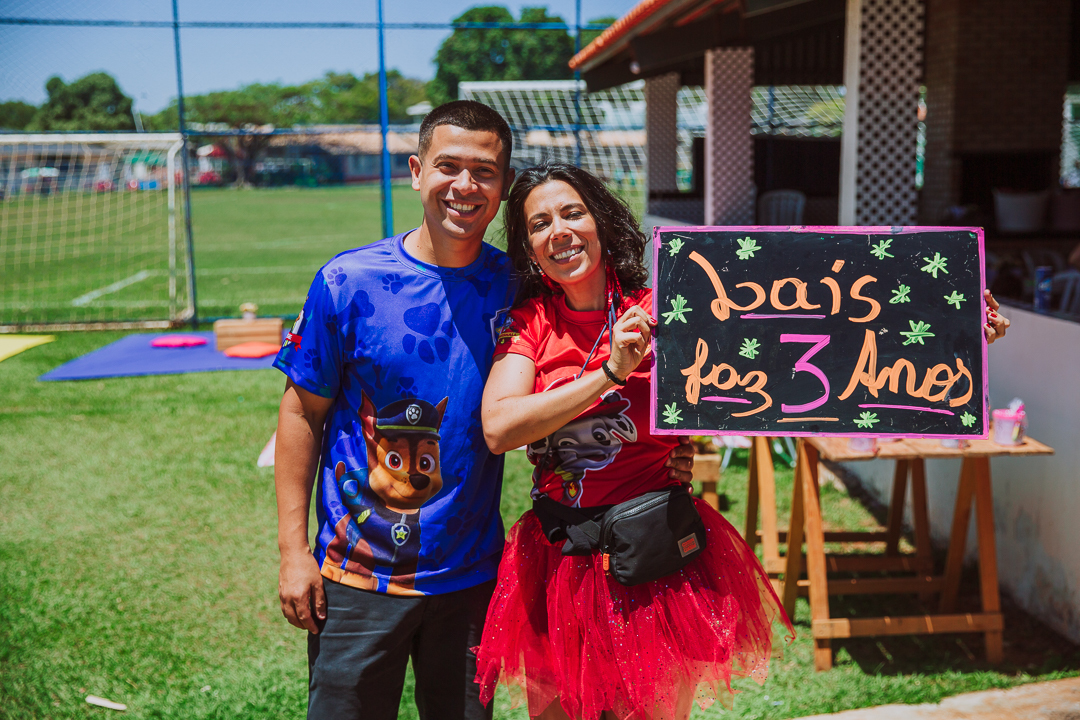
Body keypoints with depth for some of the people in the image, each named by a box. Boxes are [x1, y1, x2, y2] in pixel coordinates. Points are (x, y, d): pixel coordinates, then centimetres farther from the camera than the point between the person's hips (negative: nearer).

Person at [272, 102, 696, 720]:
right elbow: (303, 413, -2)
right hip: (358, 576, -1)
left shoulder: (516, 287, -4)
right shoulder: (349, 282, -9)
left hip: (473, 576, 2)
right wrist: (294, 547, -5)